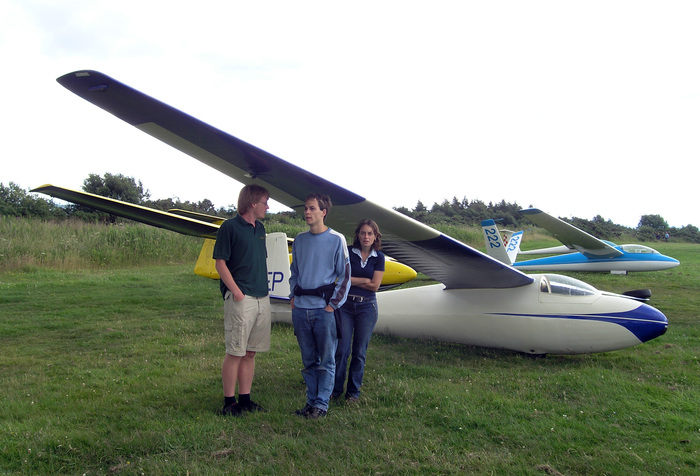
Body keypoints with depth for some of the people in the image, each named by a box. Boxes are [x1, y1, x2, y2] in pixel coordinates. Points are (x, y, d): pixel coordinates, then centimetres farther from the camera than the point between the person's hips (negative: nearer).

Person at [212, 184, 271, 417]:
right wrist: (236, 291, -14)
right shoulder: (230, 227, -6)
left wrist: (264, 288, 15)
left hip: (262, 298, 7)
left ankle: (245, 399, 20)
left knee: (251, 352, 11)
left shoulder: (260, 229, 16)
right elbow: (220, 262, -9)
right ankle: (229, 402, 9)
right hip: (241, 299, -7)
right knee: (235, 352, -2)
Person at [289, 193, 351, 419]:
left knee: (326, 360, 2)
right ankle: (311, 401, 23)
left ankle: (322, 403, 12)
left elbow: (345, 275, -2)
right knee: (308, 360, 13)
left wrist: (333, 304, -7)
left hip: (324, 309, -4)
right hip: (300, 309, 5)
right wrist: (293, 297, 9)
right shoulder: (299, 240, 10)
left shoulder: (336, 240, -4)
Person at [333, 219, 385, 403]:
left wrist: (351, 279, -5)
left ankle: (353, 391, 18)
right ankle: (336, 389, 12)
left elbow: (374, 285, -4)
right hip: (345, 304, -1)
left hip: (367, 307, 1)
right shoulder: (348, 252, 2)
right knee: (342, 349, -3)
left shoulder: (379, 257, 4)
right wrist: (365, 280, -9)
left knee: (359, 351, 5)